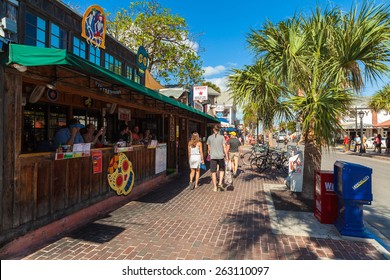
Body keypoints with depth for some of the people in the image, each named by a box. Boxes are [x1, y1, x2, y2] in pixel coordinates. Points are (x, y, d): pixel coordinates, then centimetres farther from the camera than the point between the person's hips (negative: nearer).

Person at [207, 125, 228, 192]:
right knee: (221, 170, 19)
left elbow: (209, 148, 6)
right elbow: (224, 147, -4)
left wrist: (209, 155, 21)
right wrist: (226, 156, 3)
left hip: (213, 156, 0)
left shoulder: (210, 137, 1)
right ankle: (220, 183, 5)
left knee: (213, 172, 7)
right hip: (221, 156, 0)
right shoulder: (222, 137, -3)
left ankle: (215, 187, 12)